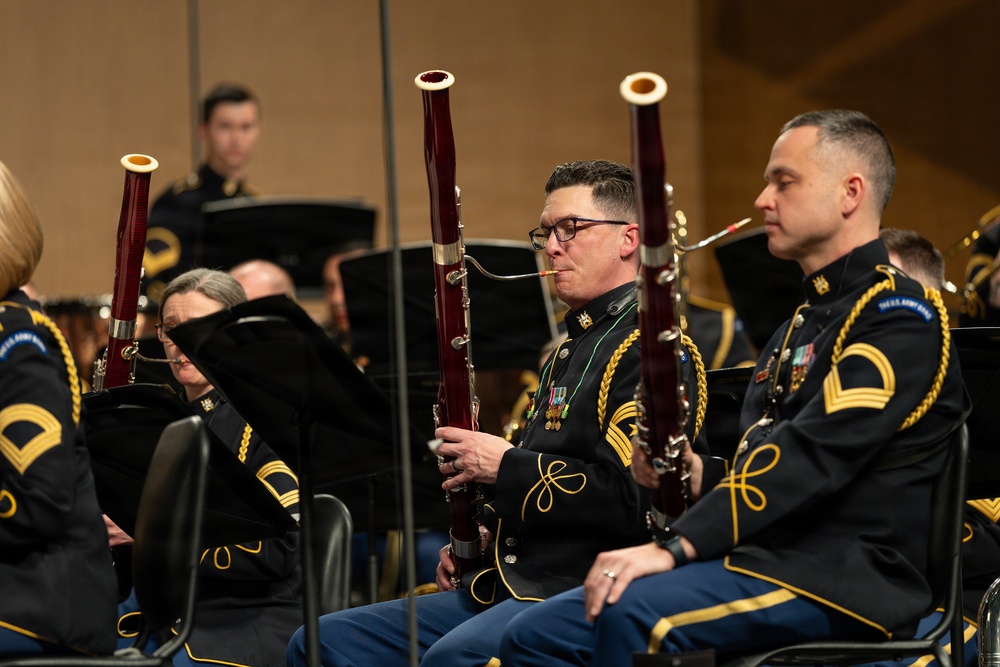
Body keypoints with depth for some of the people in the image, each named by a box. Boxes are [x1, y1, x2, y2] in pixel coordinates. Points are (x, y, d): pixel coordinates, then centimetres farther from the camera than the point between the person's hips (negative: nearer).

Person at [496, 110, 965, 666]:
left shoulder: (898, 317, -7)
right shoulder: (800, 324, 25)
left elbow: (816, 452, -21)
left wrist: (676, 545, -28)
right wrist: (697, 481, 3)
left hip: (844, 580, -9)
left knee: (636, 615, -34)